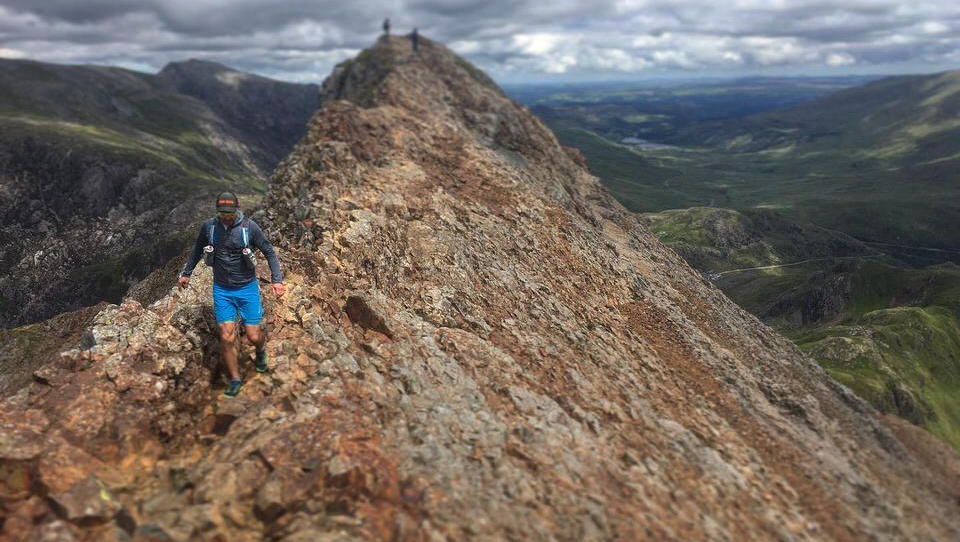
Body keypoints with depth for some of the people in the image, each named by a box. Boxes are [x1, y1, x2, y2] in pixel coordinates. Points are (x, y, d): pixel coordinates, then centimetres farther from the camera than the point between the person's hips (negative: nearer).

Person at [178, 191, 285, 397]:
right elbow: (197, 250, 15)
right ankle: (235, 379, 14)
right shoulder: (208, 226, -4)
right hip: (222, 290, 2)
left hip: (247, 288, -2)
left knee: (253, 336, -1)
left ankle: (261, 349, 37)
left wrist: (277, 280, -16)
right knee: (227, 337, -4)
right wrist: (186, 273, 23)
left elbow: (269, 253, -6)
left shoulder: (249, 227, -13)